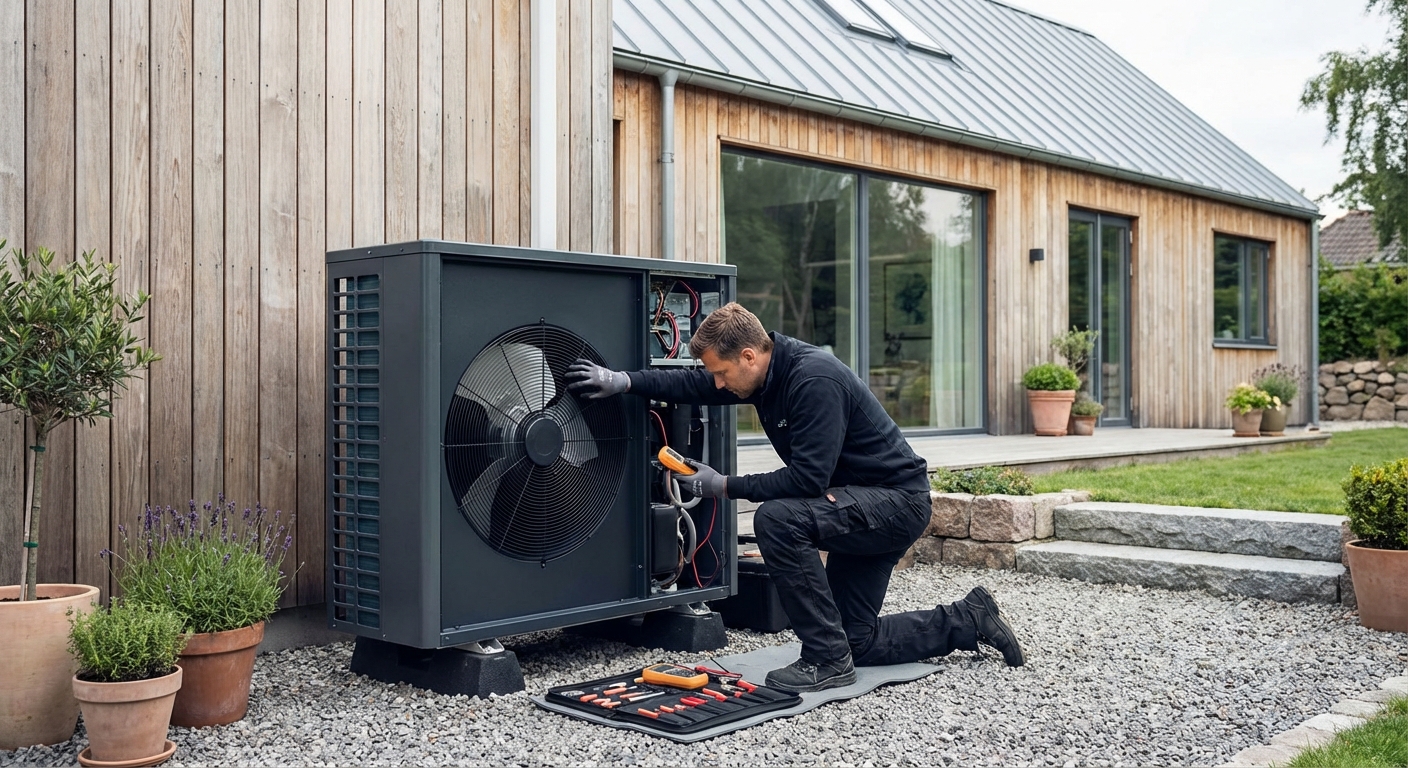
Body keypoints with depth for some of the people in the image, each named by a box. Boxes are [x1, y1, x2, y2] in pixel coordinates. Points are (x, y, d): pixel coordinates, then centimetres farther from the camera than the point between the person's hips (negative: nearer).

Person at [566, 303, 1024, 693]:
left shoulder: (815, 380, -27)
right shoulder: (769, 370, 0)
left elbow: (807, 478, -30)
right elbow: (692, 384, 11)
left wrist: (724, 487, -21)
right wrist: (623, 382, 0)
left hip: (898, 500, -10)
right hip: (862, 506, 10)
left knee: (777, 519, -31)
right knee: (857, 640, 11)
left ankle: (828, 660, -19)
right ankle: (970, 620, 27)